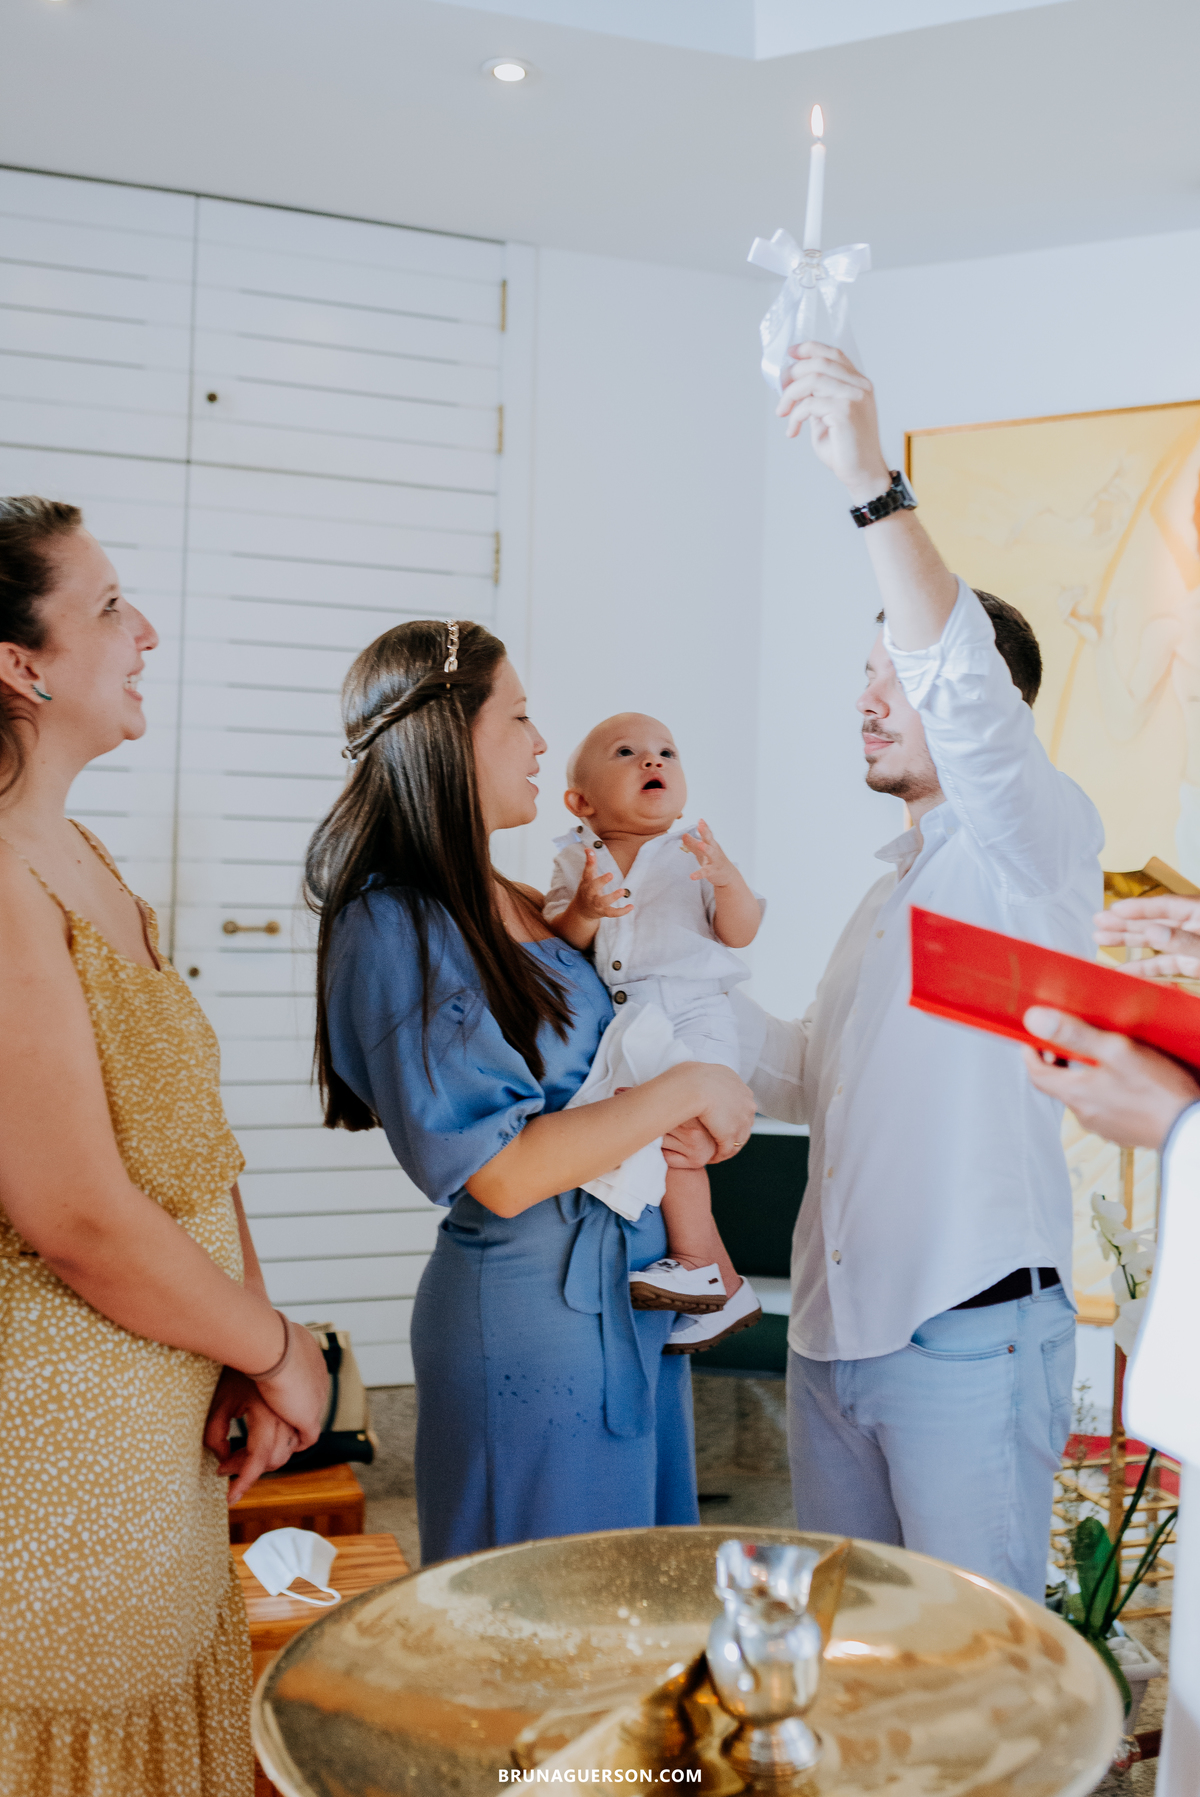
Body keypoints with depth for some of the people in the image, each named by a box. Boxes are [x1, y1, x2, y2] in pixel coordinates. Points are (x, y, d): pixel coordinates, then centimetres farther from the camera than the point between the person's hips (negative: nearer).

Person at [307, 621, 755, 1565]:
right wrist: (686, 1091, -15)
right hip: (533, 1304, -8)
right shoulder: (394, 929, -18)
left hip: (631, 1290, 8)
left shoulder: (512, 903, 8)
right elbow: (503, 1172, -23)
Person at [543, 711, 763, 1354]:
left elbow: (740, 934, -5)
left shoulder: (696, 853, 0)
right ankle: (725, 1292, 20)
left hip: (692, 1017, -4)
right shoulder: (576, 861, 7)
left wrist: (728, 880, -24)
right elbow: (560, 944, -1)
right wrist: (582, 910, -22)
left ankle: (697, 1265, 0)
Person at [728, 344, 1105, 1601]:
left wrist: (873, 486, -35)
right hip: (833, 1328, 8)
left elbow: (967, 693, -28)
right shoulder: (894, 886, 19)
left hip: (968, 1335, -8)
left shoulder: (1037, 843, -6)